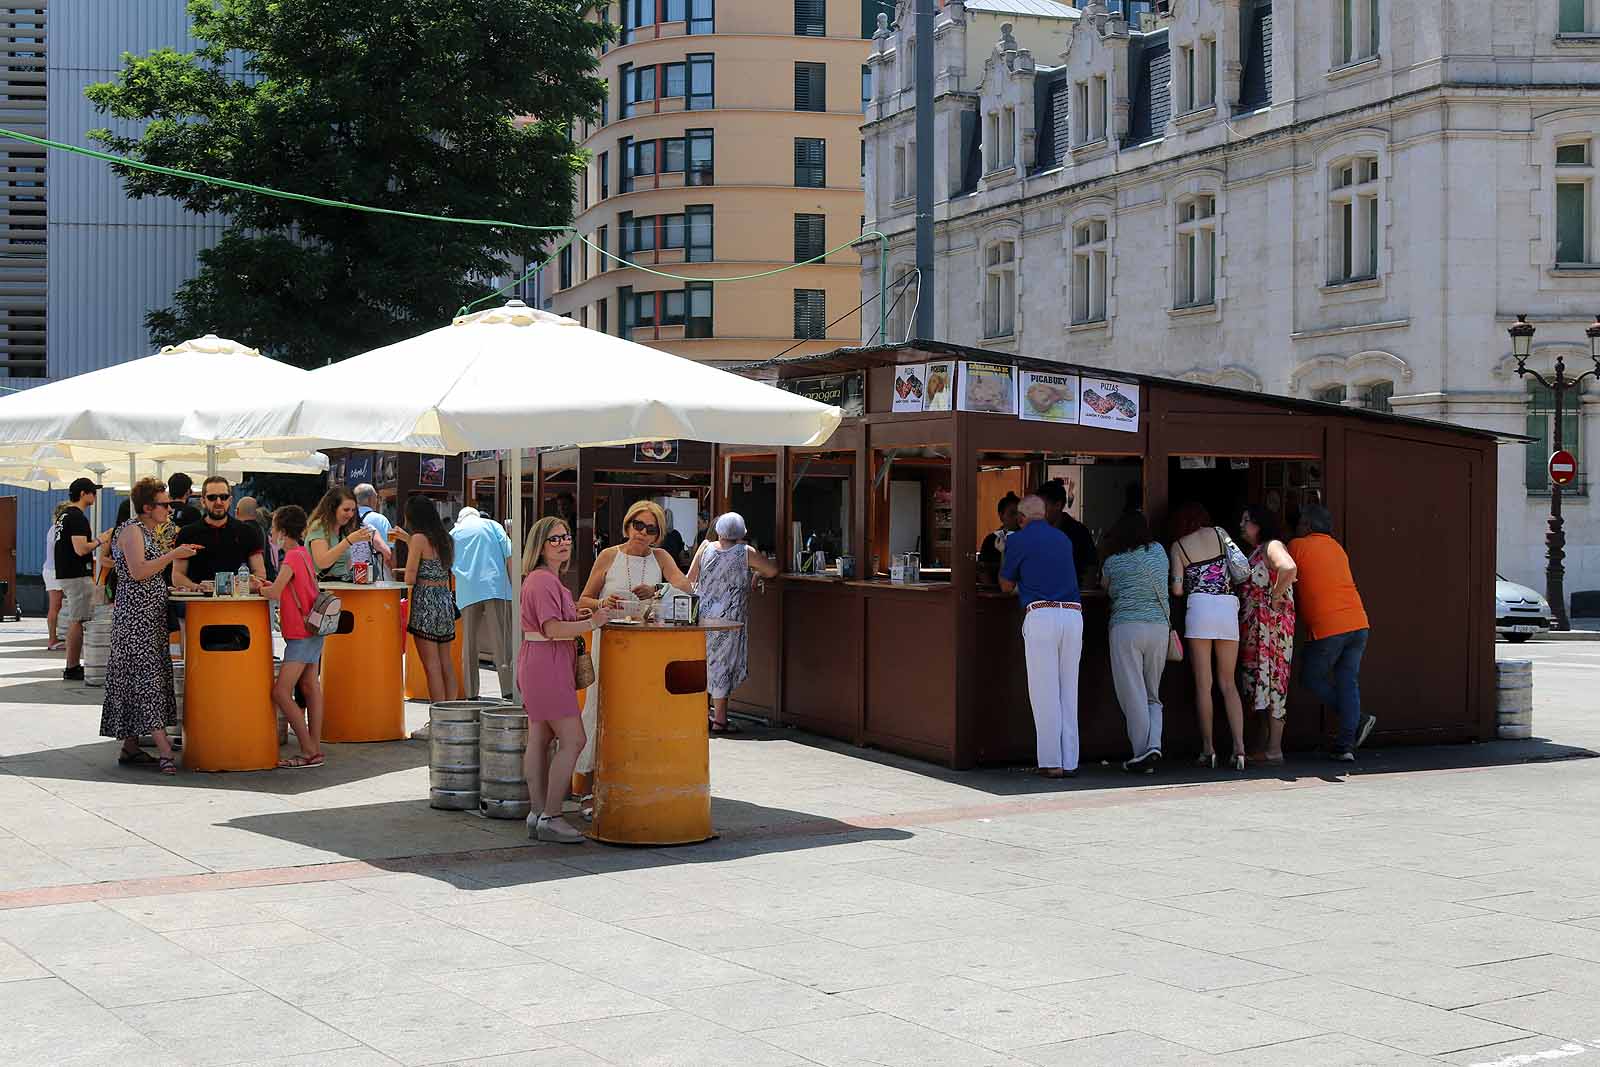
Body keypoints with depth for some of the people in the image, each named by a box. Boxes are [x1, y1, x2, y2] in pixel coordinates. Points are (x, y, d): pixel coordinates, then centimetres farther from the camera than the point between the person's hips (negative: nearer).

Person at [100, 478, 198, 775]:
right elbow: (138, 572, -21)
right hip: (135, 614, -10)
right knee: (146, 675, -14)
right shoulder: (132, 530, -11)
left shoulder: (147, 531, 19)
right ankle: (165, 751, -21)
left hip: (150, 614, 10)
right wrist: (172, 555, -19)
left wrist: (175, 555, 14)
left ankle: (130, 747, 14)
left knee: (138, 678, 10)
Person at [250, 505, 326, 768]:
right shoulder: (304, 553, 13)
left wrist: (261, 588, -1)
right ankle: (315, 750, 13)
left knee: (281, 692, -10)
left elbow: (275, 593, -20)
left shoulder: (292, 557, -15)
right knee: (310, 688, 10)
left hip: (301, 635, -10)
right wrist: (268, 584, 6)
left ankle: (309, 751, -9)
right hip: (312, 631, 10)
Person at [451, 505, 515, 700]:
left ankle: (471, 695, 6)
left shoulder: (453, 534, 18)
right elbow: (509, 556, 1)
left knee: (469, 645, 8)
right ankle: (508, 693, -13)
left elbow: (450, 568, 21)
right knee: (501, 642, -4)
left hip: (467, 593, 2)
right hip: (495, 587, -2)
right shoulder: (492, 525, 12)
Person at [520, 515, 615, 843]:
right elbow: (552, 629, -22)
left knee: (540, 739, 10)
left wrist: (583, 618, 10)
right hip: (547, 665, -11)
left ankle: (538, 815, 12)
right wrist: (591, 623, -19)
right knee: (573, 740, -11)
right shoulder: (542, 580, -14)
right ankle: (550, 818, -9)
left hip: (544, 665, 11)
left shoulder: (550, 579, 19)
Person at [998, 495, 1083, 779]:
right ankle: (1070, 762, 10)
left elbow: (1007, 586, 14)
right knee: (1068, 692, 10)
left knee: (1044, 692, -1)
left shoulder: (1018, 540, 5)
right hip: (1073, 615, 5)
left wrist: (1004, 555, 32)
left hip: (1040, 615, -5)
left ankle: (1051, 762, -1)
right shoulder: (1063, 539, 21)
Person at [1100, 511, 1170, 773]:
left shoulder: (1112, 561, 2)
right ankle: (1154, 744, -6)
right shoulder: (1158, 551, 10)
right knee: (1153, 696, 13)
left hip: (1126, 626, -3)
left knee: (1133, 696, 0)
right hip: (1159, 626, 3)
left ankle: (1142, 754, -3)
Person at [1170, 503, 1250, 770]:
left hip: (1199, 608, -2)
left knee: (1203, 684, 2)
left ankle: (1208, 750, 0)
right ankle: (1239, 748, -6)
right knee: (1228, 683, 8)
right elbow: (1242, 568, 8)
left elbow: (1177, 589, 0)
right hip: (1228, 608, 2)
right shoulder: (1218, 533, 11)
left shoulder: (1178, 546, 6)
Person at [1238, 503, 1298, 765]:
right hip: (1254, 625, 9)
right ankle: (1270, 747, 13)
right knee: (1265, 684, 9)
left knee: (1271, 682, -7)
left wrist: (1275, 597, -19)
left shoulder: (1272, 546, -9)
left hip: (1271, 622, -9)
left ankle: (1274, 750, -5)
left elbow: (1289, 568, -29)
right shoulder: (1254, 552, 20)